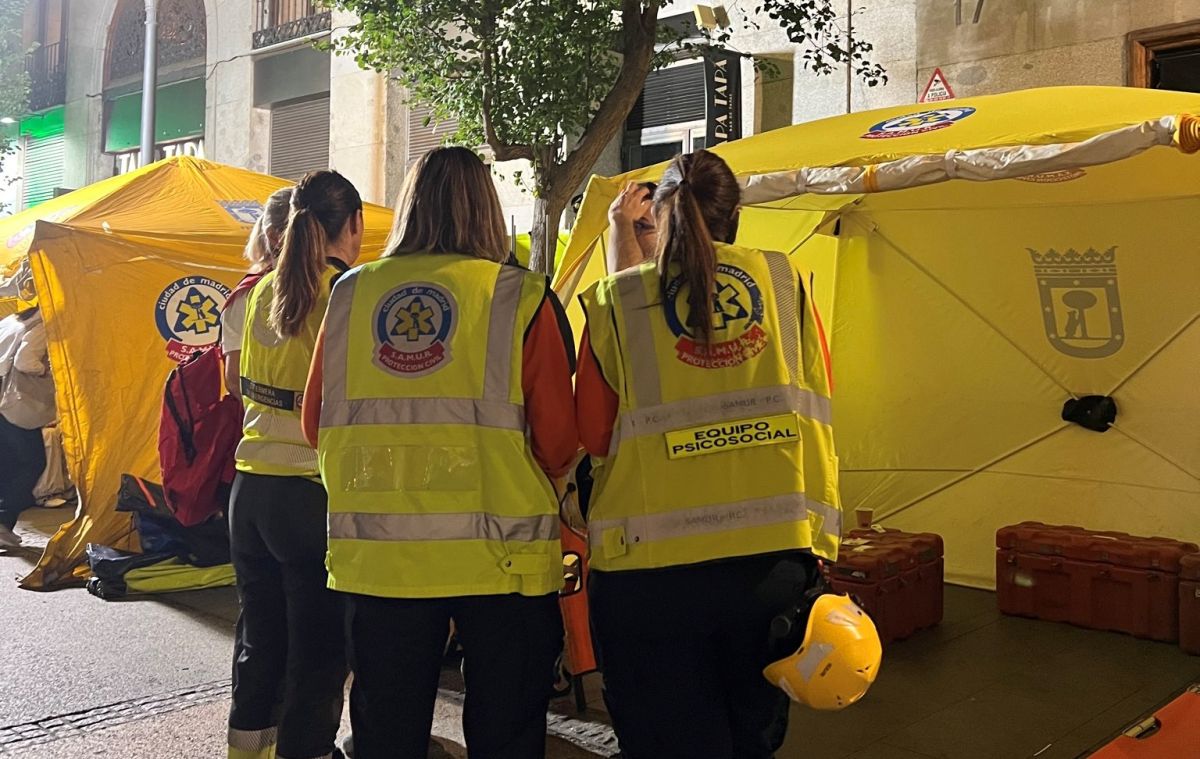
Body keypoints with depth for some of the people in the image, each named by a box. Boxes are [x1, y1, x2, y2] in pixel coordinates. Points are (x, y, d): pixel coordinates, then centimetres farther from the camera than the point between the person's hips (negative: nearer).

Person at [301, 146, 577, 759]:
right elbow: (559, 441, -7)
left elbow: (316, 424, 9)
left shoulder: (351, 293, 2)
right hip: (498, 554, -2)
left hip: (375, 554, 3)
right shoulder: (521, 297, -6)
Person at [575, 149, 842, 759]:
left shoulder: (616, 302, 0)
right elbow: (814, 418, 7)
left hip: (652, 571, -2)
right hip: (775, 556, 3)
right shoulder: (785, 282, 5)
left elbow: (590, 438, 5)